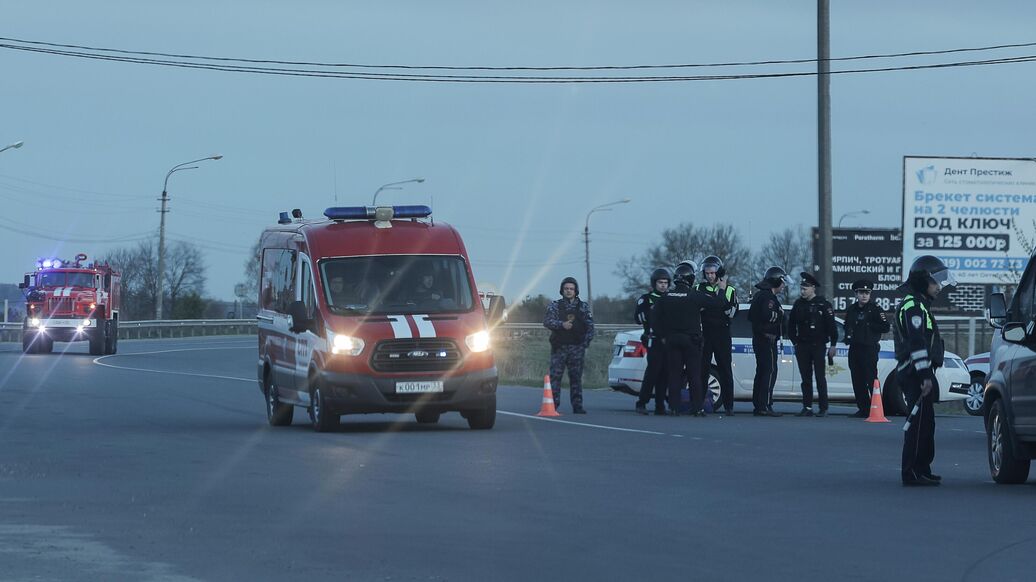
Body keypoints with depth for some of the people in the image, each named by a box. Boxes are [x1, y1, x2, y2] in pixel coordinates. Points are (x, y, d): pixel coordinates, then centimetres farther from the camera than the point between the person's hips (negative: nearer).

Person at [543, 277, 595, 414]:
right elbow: (547, 321, -8)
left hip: (577, 347, 1)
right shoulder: (555, 306, 7)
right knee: (555, 376, -6)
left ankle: (577, 405, 4)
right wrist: (561, 324, -26)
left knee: (576, 377, 1)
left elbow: (590, 326, 9)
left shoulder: (583, 307, 11)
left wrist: (585, 344, -2)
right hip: (559, 347, -1)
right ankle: (552, 405, -3)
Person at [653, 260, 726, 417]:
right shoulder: (695, 296, -10)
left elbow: (655, 317, 2)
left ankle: (674, 408, 2)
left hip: (672, 339, 3)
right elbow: (718, 303, -6)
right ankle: (697, 408, 0)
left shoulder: (666, 297, 1)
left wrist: (663, 336, 11)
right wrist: (722, 290, 13)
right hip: (691, 339, -3)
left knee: (674, 375, 5)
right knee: (694, 374, 2)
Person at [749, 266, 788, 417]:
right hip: (768, 338, -10)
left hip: (758, 339, 10)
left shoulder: (759, 295, 18)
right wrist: (780, 314, -9)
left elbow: (751, 316, 21)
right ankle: (765, 406, -15)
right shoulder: (768, 297, -14)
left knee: (761, 372, 13)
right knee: (770, 372, -10)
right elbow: (768, 316, -27)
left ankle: (757, 406, 14)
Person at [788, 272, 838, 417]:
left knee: (820, 378, -6)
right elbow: (791, 325, 18)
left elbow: (831, 326, -3)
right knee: (806, 378, 5)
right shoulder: (798, 304, 11)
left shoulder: (823, 304, -3)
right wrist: (794, 341, 11)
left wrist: (833, 345, -6)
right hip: (802, 347, 5)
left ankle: (823, 409, -4)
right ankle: (807, 407, 8)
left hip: (818, 346, -5)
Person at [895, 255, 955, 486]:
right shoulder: (913, 305, -12)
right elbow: (916, 343, -21)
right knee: (919, 422, -12)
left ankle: (921, 470, 20)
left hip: (917, 374, 11)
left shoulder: (919, 305, 22)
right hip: (916, 374, -11)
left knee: (924, 423, 14)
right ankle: (912, 473, -13)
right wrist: (925, 376, -24)